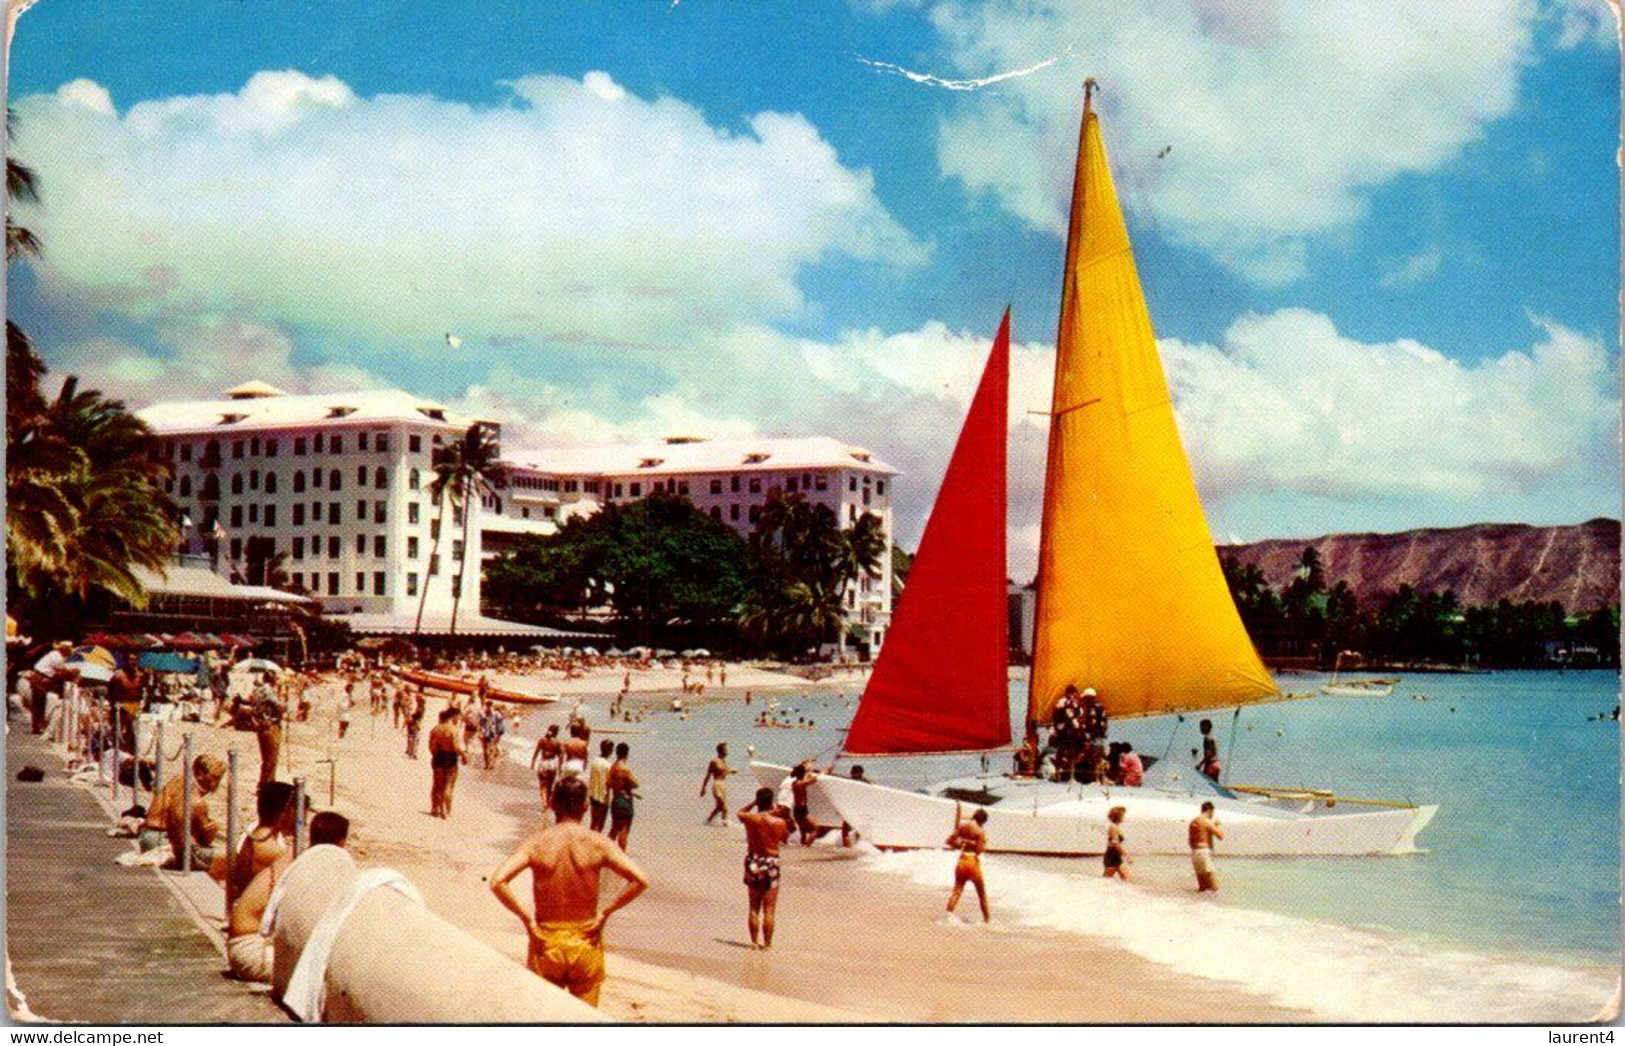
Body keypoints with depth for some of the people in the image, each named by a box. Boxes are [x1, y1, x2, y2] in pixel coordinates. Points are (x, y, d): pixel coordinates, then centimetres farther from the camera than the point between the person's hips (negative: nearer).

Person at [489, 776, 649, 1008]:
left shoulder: (537, 842, -9)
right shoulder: (598, 844, -9)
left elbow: (497, 881, -20)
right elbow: (641, 880, -17)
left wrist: (527, 918, -12)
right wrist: (606, 912, -8)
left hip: (546, 941, 0)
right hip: (586, 942, 0)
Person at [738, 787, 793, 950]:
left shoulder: (750, 818, -7)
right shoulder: (779, 822, -14)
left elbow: (740, 813, 17)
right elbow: (785, 839, 5)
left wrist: (755, 802, 12)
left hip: (752, 861, 3)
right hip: (770, 863, -3)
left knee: (754, 907, 15)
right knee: (769, 909, 3)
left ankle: (754, 942, 17)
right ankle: (767, 944, 3)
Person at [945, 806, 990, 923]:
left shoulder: (962, 826, 2)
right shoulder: (980, 831, -12)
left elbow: (949, 841, 3)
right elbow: (979, 850, -17)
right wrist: (984, 841, 0)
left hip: (962, 861, 4)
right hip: (973, 862, -4)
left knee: (956, 891, 8)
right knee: (981, 893, 12)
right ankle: (987, 918, 20)